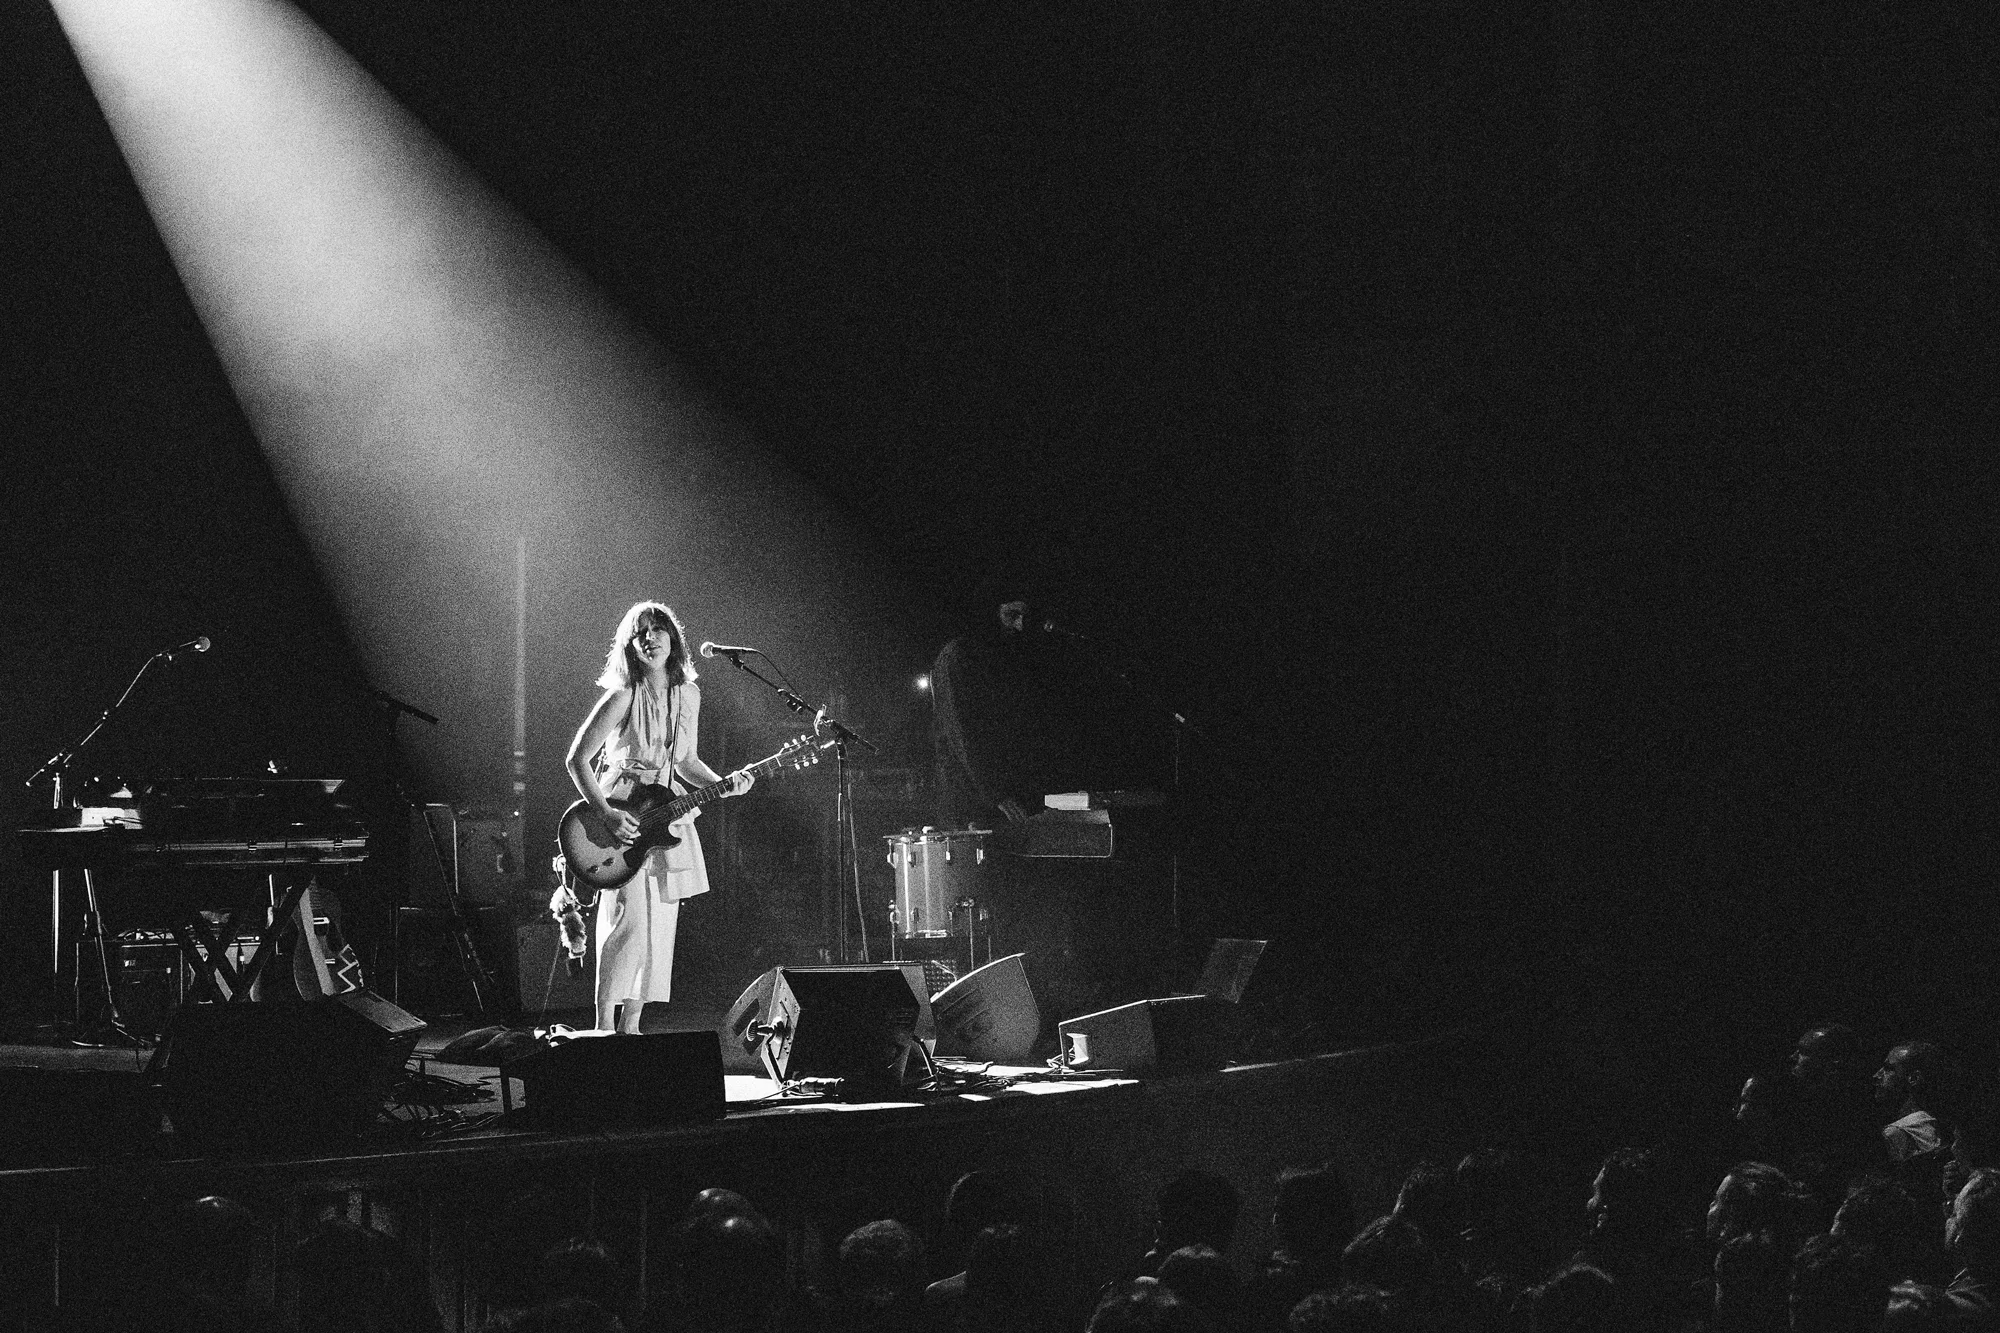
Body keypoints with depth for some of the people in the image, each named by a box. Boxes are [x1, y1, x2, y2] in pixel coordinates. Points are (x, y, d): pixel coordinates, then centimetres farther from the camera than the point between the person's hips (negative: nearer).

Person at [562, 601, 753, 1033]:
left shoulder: (688, 694, 6)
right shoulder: (623, 697, -13)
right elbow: (577, 759, -12)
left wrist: (721, 784, 1)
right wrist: (606, 814, -19)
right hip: (623, 817, -6)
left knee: (659, 929, 5)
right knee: (629, 922, -14)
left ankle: (629, 1029, 12)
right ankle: (604, 1029, -10)